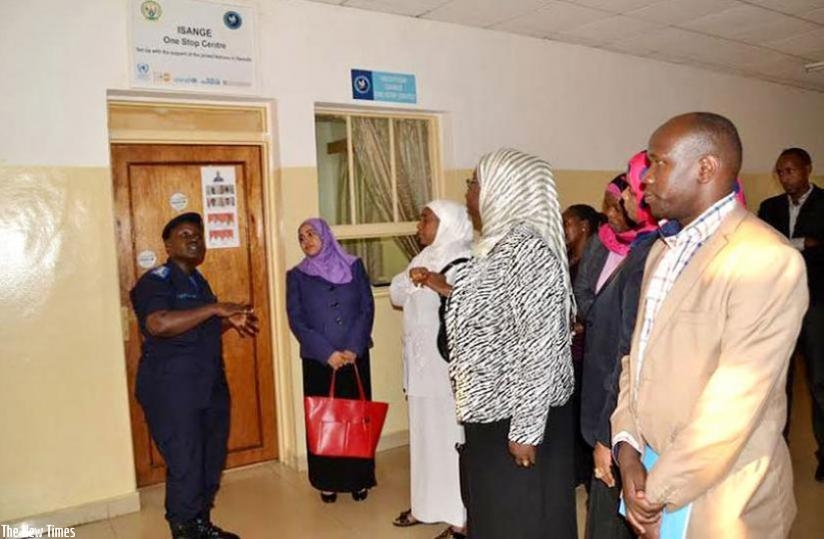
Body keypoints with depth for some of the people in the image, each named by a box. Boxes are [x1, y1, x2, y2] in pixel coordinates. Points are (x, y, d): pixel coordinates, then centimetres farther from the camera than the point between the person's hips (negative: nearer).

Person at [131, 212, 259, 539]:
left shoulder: (198, 280, 15)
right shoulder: (155, 281, -11)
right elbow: (159, 324, -29)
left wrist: (230, 321, 7)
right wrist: (215, 308, -25)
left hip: (209, 384, 9)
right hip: (171, 389, -8)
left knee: (212, 460, 15)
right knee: (185, 465, -4)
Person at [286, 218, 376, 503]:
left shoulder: (354, 266, 5)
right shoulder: (297, 275, 4)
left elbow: (367, 308, 1)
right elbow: (296, 320, -2)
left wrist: (353, 348, -11)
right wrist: (327, 353, -13)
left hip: (355, 356, 1)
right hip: (318, 360, 0)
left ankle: (359, 479, 17)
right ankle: (328, 482, 16)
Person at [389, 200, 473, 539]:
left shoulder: (461, 261, -12)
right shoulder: (425, 257, 15)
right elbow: (397, 294, 9)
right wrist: (411, 278, -10)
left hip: (448, 365, -9)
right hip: (422, 362, 9)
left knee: (450, 435, -2)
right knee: (425, 432, 16)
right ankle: (428, 504, 31)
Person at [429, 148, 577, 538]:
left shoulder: (526, 248, -20)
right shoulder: (499, 244, 8)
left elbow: (541, 347, -24)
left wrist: (525, 430, -22)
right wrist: (450, 291, 18)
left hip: (519, 419, -9)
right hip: (493, 413, 9)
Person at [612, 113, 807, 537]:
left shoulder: (768, 260, -19)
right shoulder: (665, 247, 8)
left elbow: (734, 399, -23)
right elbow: (638, 353, 6)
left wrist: (657, 493, -16)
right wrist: (628, 448, -4)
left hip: (718, 497, -6)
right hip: (653, 469, 6)